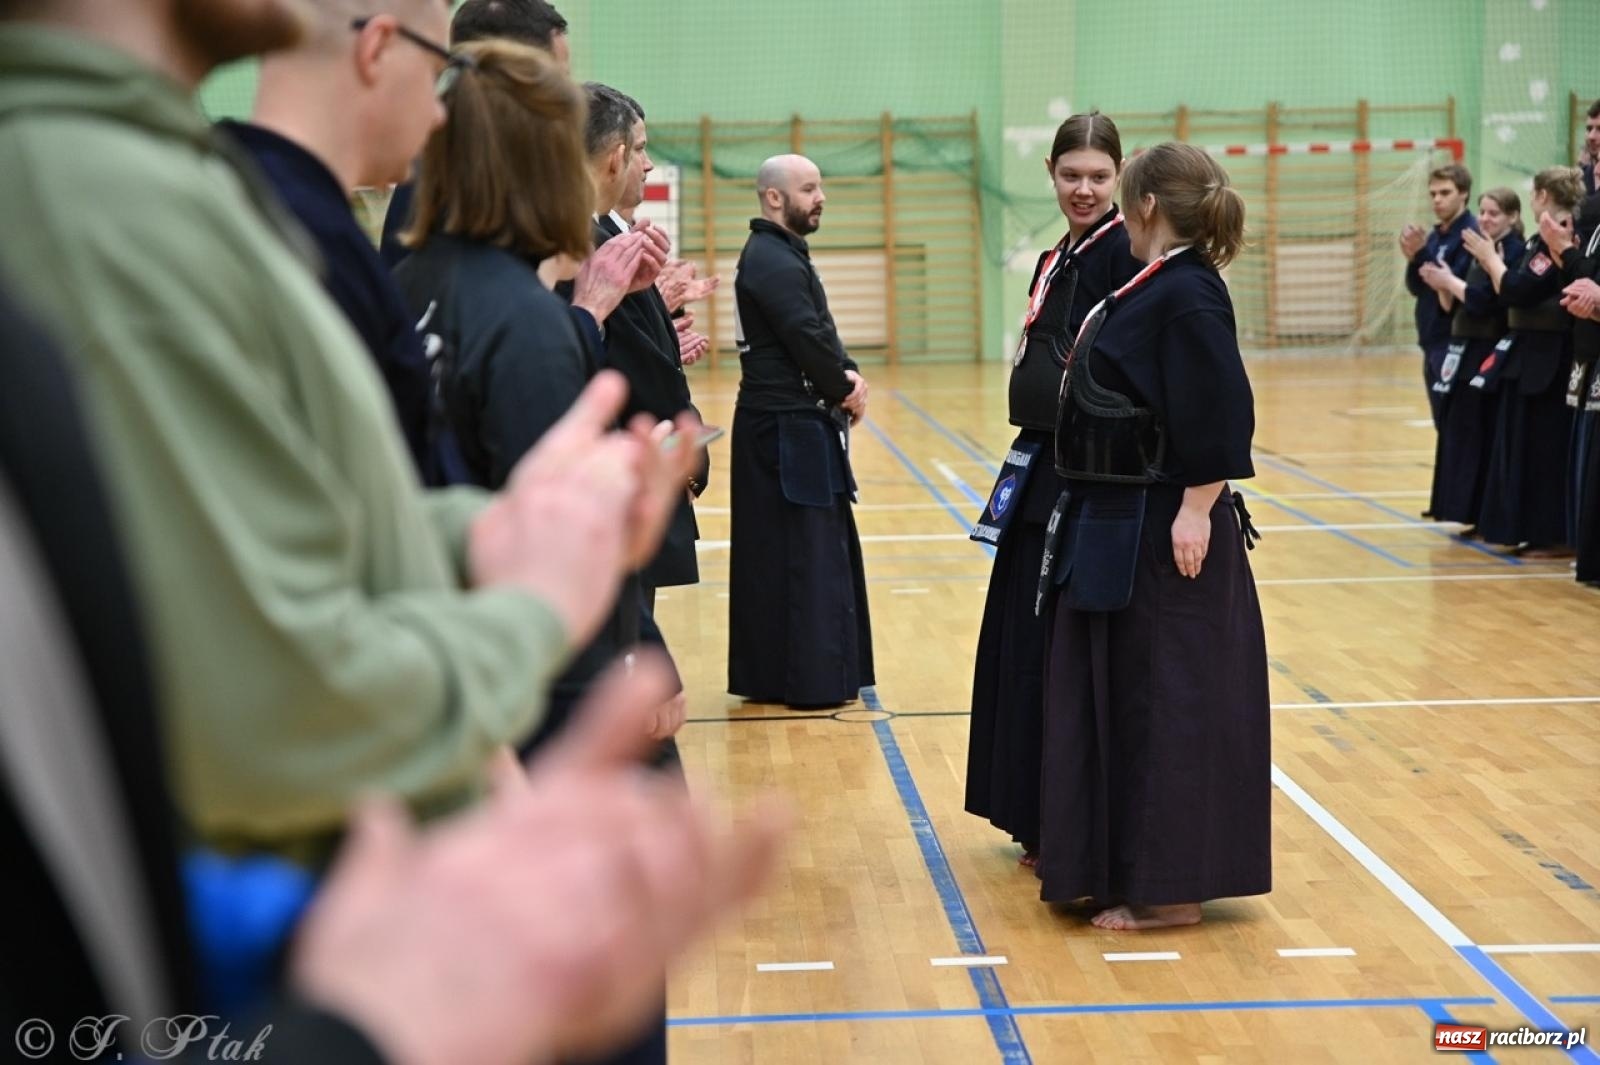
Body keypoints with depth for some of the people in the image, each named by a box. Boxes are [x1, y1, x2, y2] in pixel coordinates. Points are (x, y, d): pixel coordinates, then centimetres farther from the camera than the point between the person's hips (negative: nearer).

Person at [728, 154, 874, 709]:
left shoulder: (780, 254, 17)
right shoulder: (773, 261, -16)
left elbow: (820, 334, 15)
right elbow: (808, 339, -22)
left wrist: (847, 376, -2)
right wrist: (844, 390, -7)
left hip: (790, 427, 10)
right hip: (788, 428, -10)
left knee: (780, 552, 13)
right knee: (808, 552, -6)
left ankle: (768, 674, 20)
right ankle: (813, 680, 0)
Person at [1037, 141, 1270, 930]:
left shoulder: (1187, 294, -17)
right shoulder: (1154, 288, 12)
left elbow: (1219, 416, -22)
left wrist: (1198, 511, -23)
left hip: (1161, 531, -10)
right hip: (1120, 523, 10)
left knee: (1166, 698, -2)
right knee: (1118, 689, 16)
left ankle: (1169, 889, 7)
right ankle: (1128, 869, 27)